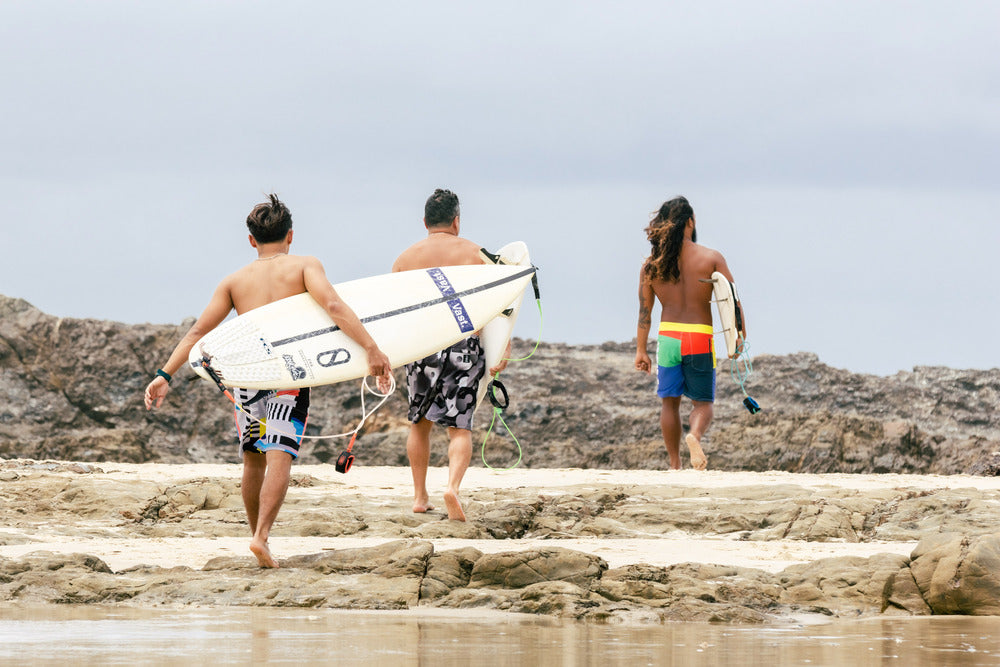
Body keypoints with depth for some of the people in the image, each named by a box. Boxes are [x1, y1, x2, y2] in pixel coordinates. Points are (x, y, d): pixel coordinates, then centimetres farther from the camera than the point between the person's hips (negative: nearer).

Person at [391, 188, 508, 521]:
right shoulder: (473, 253, 3)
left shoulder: (406, 258, 7)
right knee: (460, 427, 0)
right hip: (464, 346, -2)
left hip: (420, 345, 2)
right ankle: (453, 486, -24)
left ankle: (420, 495, 23)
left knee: (420, 424, 20)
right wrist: (505, 347, -1)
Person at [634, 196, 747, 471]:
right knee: (702, 402, 9)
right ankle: (694, 436, -23)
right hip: (700, 338, -2)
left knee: (669, 402, 14)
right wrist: (740, 337, -3)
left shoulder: (651, 264, 2)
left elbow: (644, 310, 3)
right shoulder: (711, 258, -3)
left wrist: (641, 350, 7)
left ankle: (674, 464, 12)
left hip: (668, 336, 2)